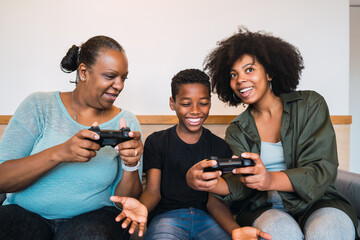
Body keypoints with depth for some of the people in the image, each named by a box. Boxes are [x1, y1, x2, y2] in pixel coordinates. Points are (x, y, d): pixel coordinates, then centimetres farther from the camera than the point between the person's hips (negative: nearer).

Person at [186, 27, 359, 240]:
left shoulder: (310, 104, 1)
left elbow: (323, 171, -10)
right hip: (265, 208, 1)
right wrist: (210, 183, -31)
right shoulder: (237, 131, 7)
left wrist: (272, 180, -29)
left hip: (317, 202, 0)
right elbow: (239, 185, -7)